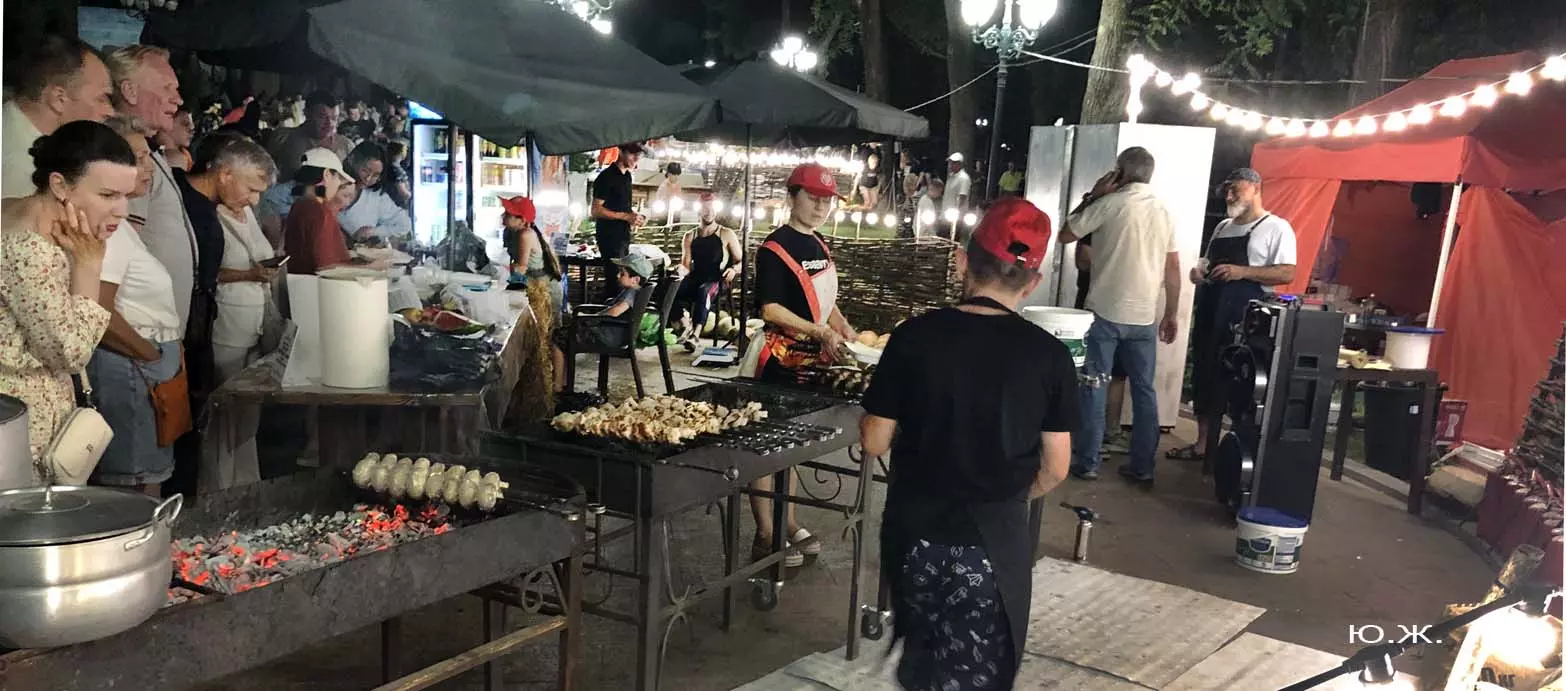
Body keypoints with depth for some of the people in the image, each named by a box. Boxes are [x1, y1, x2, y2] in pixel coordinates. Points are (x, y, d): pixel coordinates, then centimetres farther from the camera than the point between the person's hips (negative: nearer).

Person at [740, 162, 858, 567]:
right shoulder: (775, 248, -12)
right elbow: (770, 309, -18)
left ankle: (788, 525, 26)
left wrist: (843, 328, 7)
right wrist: (819, 332, -24)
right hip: (778, 359, -8)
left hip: (809, 360, 8)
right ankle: (765, 537, 6)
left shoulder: (819, 246, 13)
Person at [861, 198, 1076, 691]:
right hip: (994, 537, -1)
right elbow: (1054, 470, -4)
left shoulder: (914, 336, -11)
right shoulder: (1049, 355, -10)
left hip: (915, 527, 1)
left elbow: (874, 443, -5)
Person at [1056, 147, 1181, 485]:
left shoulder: (1110, 203, -8)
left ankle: (1086, 462, 6)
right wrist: (1170, 315, 16)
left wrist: (1092, 196, 7)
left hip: (1106, 312, -4)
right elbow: (1173, 270, 9)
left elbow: (1066, 235, 0)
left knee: (1093, 386, 4)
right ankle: (1142, 467, 15)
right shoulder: (1165, 212, 7)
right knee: (1144, 390, 11)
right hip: (1145, 317, 4)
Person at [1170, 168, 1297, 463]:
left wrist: (1242, 271, -22)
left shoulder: (1276, 228, -4)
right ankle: (1202, 443, 18)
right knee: (1204, 378, 9)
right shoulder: (1223, 227, 18)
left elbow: (1287, 273, -13)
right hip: (1210, 314, 7)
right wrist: (1198, 272, 4)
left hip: (1244, 319, -7)